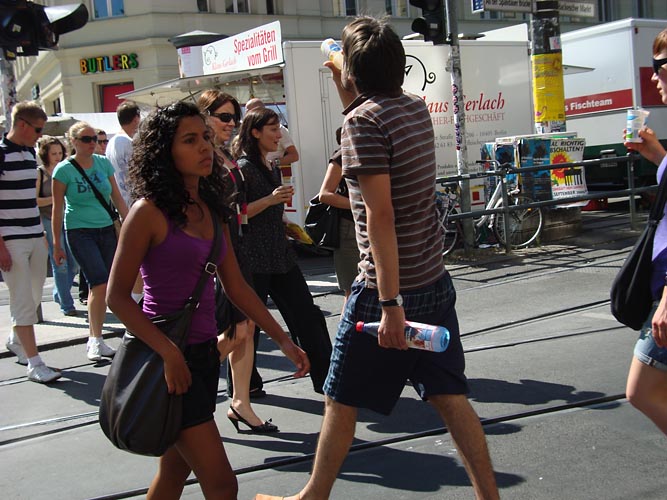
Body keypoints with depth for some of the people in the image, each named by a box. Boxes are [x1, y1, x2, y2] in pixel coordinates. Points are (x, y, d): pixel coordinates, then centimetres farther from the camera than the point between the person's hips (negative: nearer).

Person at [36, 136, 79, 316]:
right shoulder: (39, 173, -2)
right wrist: (55, 199, -13)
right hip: (48, 222, -5)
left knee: (74, 263, 5)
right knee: (60, 264, -5)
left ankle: (59, 295, 27)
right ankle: (66, 305, 3)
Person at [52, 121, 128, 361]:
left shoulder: (103, 163, 4)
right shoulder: (64, 169, -7)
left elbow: (117, 197, 10)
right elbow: (57, 209, -2)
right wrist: (56, 244, -2)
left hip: (106, 229, 4)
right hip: (79, 231, -4)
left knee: (99, 287, 6)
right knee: (100, 283, -16)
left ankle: (94, 339, 20)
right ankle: (96, 340, -4)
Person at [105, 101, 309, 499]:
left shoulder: (212, 210, 8)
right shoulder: (149, 211, -13)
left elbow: (236, 286, 11)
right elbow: (118, 296, -12)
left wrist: (283, 339, 7)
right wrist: (169, 353, -20)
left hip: (204, 352, 7)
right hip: (168, 357, -7)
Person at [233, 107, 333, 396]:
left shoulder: (272, 168, 15)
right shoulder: (243, 167, -11)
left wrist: (288, 226, 22)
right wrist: (269, 200, -23)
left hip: (280, 255, 8)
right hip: (253, 258, -8)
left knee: (307, 316, 5)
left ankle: (327, 377, 11)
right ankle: (246, 384, 20)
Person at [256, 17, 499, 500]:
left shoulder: (362, 120, -16)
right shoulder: (416, 106, 6)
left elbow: (380, 214, -23)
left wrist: (389, 303, -24)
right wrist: (349, 94, 24)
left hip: (388, 288, -7)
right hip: (435, 282, 7)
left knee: (340, 401, 10)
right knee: (450, 397, 11)